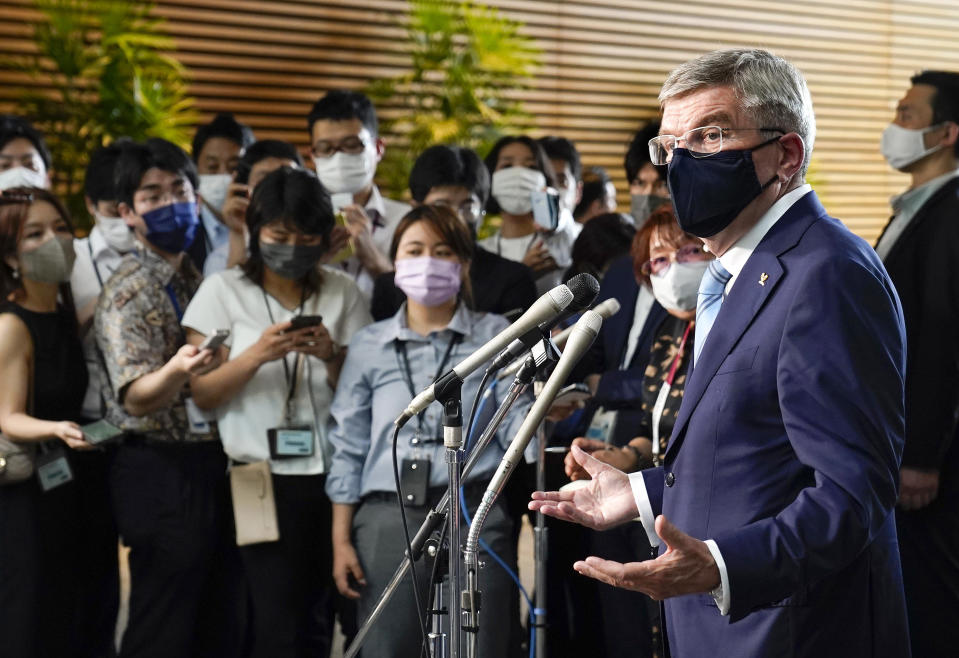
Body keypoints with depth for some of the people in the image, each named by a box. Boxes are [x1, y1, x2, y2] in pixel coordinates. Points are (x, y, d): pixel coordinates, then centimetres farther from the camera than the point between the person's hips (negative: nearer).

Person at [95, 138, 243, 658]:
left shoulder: (201, 278, 12)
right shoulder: (127, 293, -10)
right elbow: (137, 399, -21)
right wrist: (177, 371, -39)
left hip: (215, 466, 7)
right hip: (163, 473, -7)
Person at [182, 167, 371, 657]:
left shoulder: (342, 293, 8)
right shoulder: (223, 291, 2)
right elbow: (202, 394, -3)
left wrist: (331, 358, -12)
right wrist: (257, 354, -18)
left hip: (331, 474, 3)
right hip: (264, 476, -3)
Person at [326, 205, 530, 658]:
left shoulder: (495, 336, 8)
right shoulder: (369, 346, 11)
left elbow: (516, 426, 0)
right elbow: (349, 450, 12)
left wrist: (540, 406, -23)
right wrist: (341, 539, 6)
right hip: (388, 520, 1)